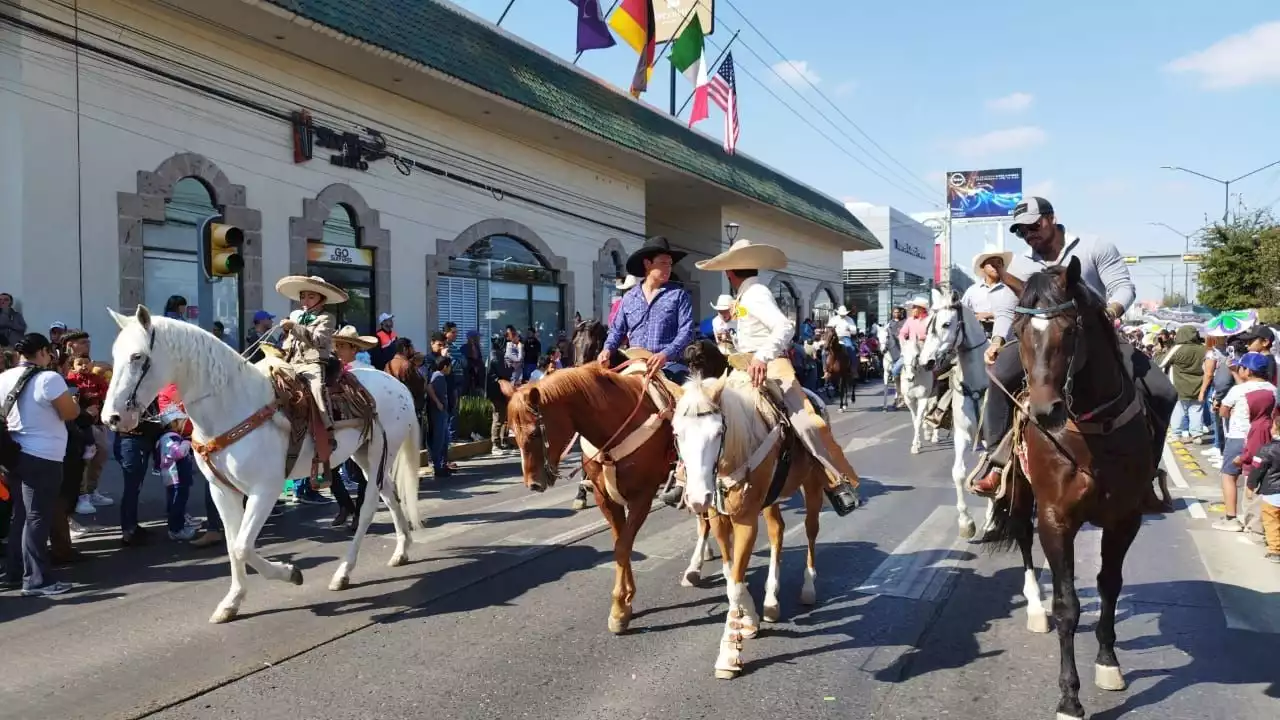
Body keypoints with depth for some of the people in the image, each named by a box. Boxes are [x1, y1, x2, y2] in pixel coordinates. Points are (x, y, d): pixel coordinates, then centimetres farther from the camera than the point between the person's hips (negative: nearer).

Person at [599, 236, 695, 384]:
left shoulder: (679, 294, 3)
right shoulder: (629, 297, 12)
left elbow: (686, 330, -6)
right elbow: (617, 330, 19)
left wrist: (665, 355, -21)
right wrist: (608, 349, -2)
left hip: (669, 367, -3)